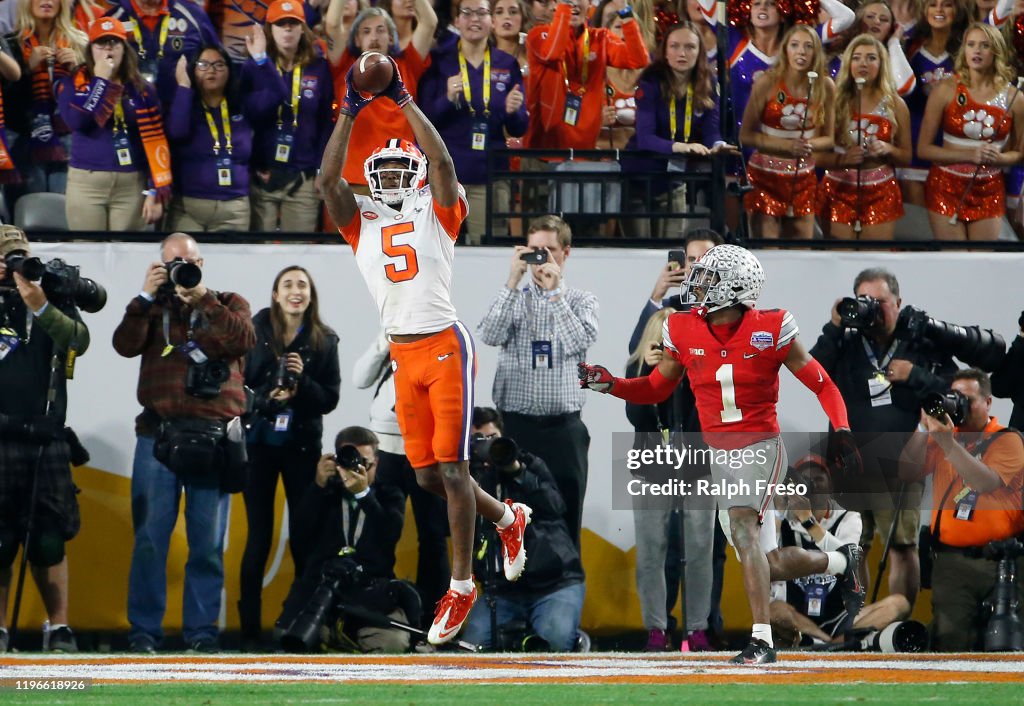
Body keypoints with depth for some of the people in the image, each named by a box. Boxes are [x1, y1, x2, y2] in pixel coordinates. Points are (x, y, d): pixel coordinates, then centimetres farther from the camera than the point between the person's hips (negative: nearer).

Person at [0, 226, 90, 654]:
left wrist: (42, 306, -19)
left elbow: (79, 341, -8)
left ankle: (59, 628, 8)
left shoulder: (55, 302, 9)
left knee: (49, 539, 2)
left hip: (47, 438, 1)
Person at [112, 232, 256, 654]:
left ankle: (201, 630, 4)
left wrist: (203, 299, -9)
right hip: (159, 434, 1)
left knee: (209, 543, -1)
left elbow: (243, 340, -6)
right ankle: (144, 631, 0)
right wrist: (147, 296, -6)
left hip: (212, 438, -1)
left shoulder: (228, 305, 15)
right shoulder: (152, 308, 17)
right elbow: (126, 345, 0)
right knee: (150, 536, -3)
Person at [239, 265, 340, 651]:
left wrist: (303, 383, -16)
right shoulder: (255, 331, -1)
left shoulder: (324, 340, 2)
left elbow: (330, 399, 1)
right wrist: (264, 400, -19)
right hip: (259, 444, -1)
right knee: (259, 536, -1)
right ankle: (249, 628, 2)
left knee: (303, 536, 0)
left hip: (302, 446, 1)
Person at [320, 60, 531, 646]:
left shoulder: (438, 214, 2)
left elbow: (442, 163, -13)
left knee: (451, 467, -7)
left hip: (446, 348, -5)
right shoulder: (362, 222, 11)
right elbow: (330, 179, -1)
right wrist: (350, 113, -6)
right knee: (428, 474, 6)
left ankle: (462, 586, -1)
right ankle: (507, 517, 34)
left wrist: (405, 102, -13)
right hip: (404, 354, 5)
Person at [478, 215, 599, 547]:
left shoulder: (581, 300, 8)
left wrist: (554, 292, -13)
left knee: (564, 521, 2)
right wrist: (514, 281, -12)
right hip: (516, 424, 0)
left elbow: (580, 342, -10)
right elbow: (490, 335, -9)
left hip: (564, 428, 0)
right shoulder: (513, 298, 9)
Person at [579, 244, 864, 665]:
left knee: (743, 528, -28)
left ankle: (762, 639, -27)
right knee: (769, 565, 6)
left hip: (760, 446, -5)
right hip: (720, 455, 5)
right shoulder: (684, 332, 0)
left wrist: (841, 432, -17)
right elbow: (656, 389, 13)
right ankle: (841, 562, 34)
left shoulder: (770, 331, -11)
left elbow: (822, 385, -3)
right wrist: (610, 385, -3)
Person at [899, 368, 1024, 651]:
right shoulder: (940, 439, 15)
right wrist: (923, 429, -7)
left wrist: (949, 443, -25)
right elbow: (908, 473, 3)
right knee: (950, 641, -9)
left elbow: (988, 482, -18)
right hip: (952, 561, 3)